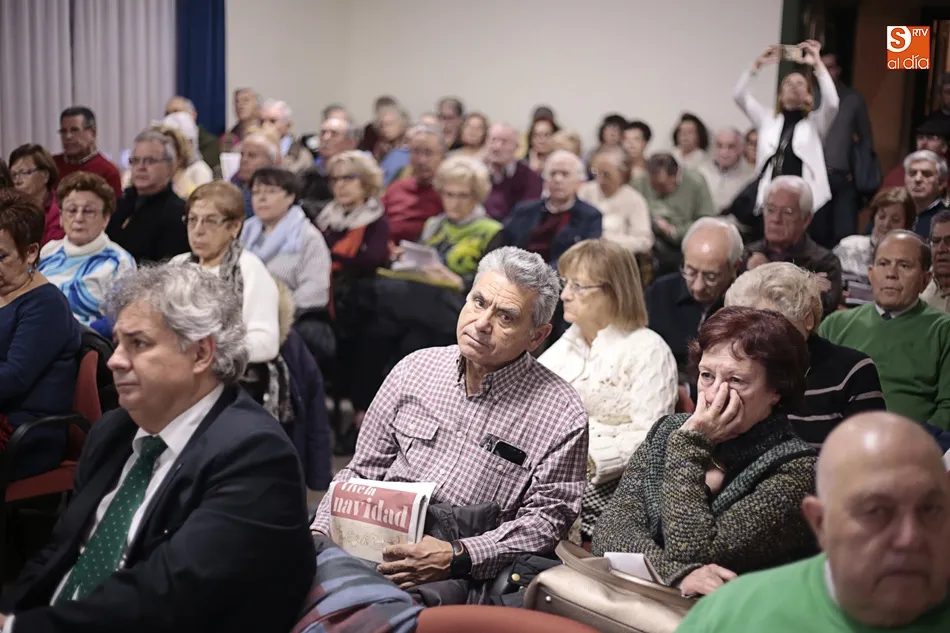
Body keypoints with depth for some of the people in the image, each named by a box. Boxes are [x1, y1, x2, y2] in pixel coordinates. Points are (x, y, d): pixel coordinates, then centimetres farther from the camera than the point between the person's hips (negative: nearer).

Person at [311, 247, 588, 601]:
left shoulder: (563, 417, -3)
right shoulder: (415, 369, 11)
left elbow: (546, 519, -7)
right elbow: (362, 473, 17)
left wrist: (456, 558, -20)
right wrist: (319, 532, 0)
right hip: (372, 546, 4)